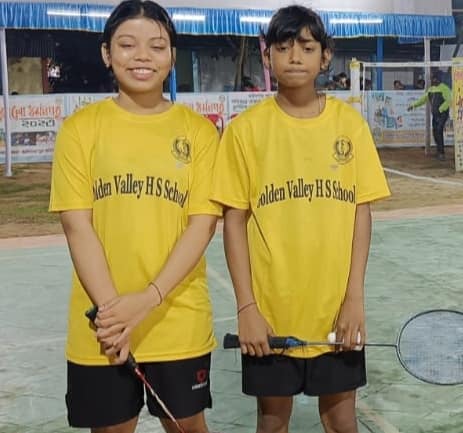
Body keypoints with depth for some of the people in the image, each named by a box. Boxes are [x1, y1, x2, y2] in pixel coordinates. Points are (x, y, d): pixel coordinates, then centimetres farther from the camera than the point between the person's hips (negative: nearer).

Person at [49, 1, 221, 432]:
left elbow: (202, 223, -6)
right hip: (100, 325, 0)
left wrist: (148, 299, -17)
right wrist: (112, 309, -15)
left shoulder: (198, 130, -1)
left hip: (180, 323, 0)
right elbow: (76, 224, -6)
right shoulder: (81, 127, -2)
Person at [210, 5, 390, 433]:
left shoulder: (350, 123, -1)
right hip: (271, 310, -1)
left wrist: (355, 296, -6)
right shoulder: (246, 128, -5)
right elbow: (235, 220, -5)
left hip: (336, 309, 1)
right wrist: (246, 306, -10)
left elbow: (361, 210, 0)